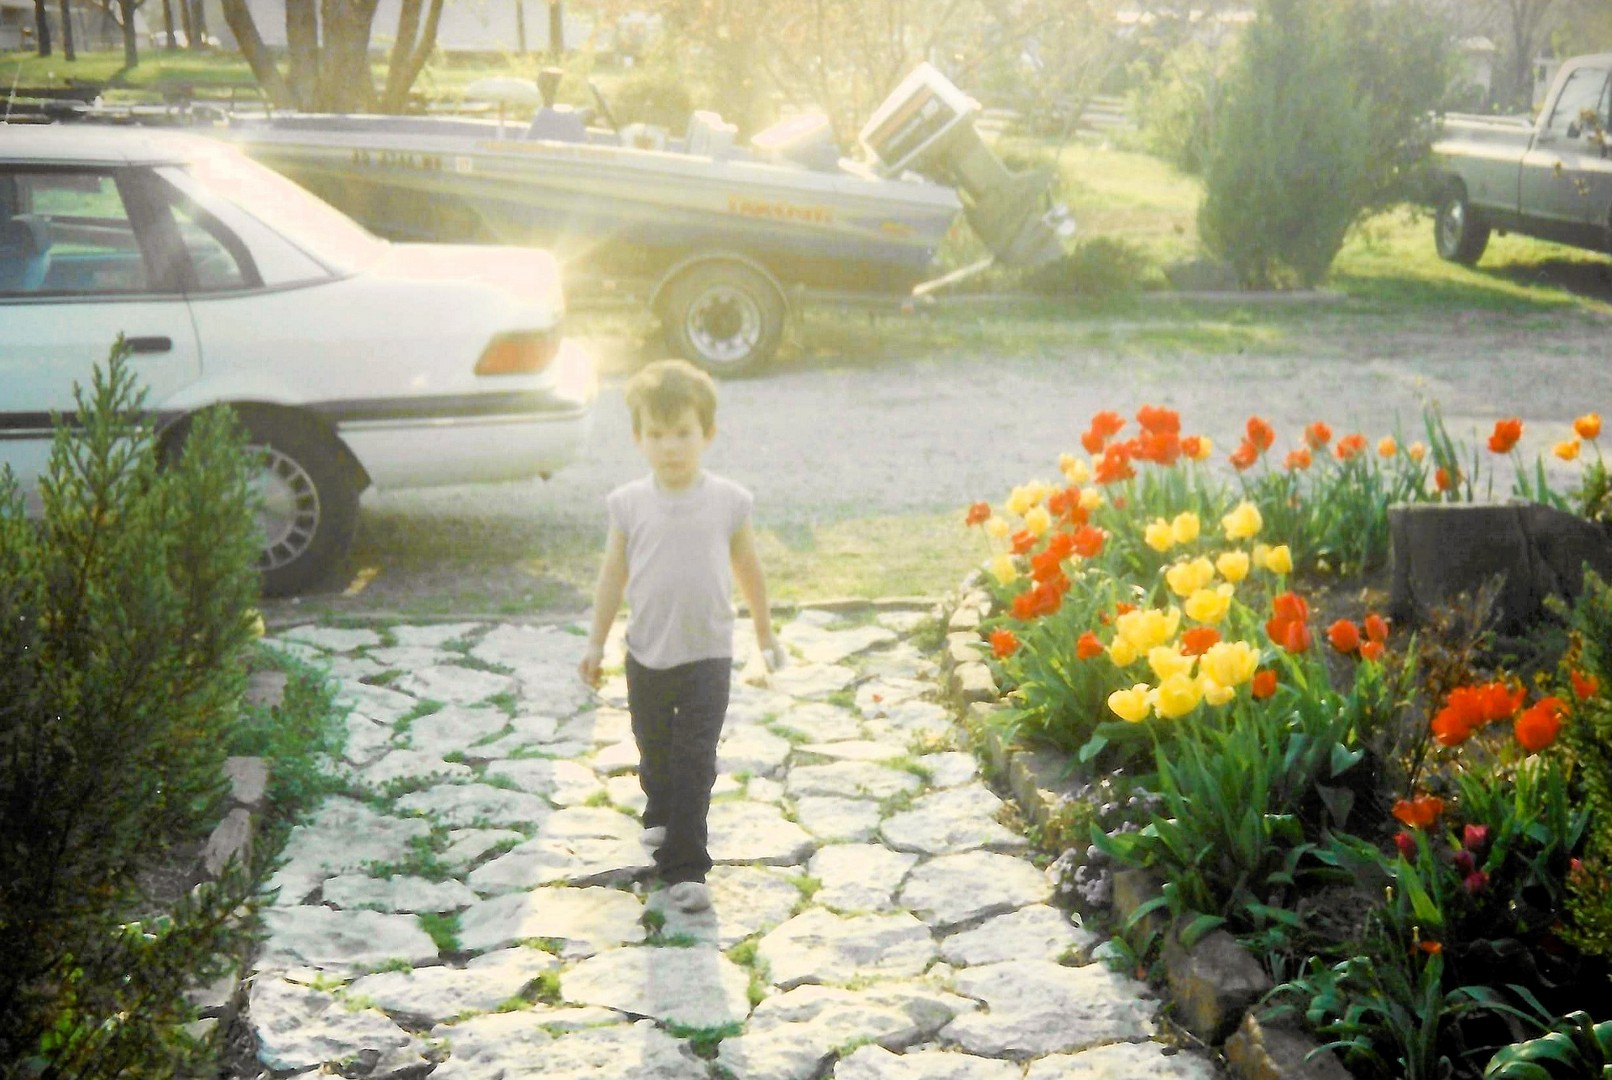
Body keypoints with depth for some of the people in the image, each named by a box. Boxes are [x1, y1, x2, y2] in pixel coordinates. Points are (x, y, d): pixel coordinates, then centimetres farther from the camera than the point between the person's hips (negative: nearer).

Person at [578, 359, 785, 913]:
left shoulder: (729, 501, -6)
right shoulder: (629, 503, -5)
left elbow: (748, 570, 6)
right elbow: (612, 576, 3)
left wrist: (765, 633, 15)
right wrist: (596, 644, 4)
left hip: (707, 655, -2)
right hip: (647, 656, 2)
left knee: (695, 760, -7)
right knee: (654, 749, 21)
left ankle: (684, 866, -3)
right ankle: (661, 813, 50)